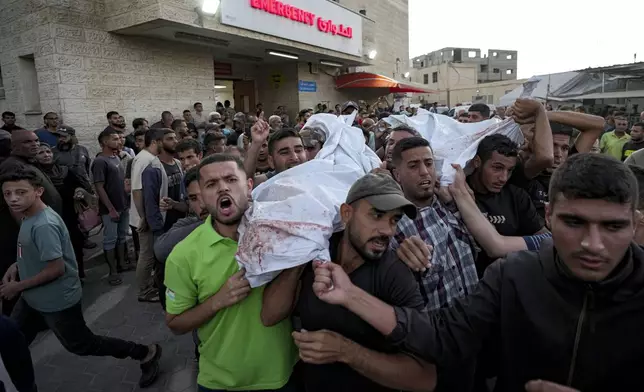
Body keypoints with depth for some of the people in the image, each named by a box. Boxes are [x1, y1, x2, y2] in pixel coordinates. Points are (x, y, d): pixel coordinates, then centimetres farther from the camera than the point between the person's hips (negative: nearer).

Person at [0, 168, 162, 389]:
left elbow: (56, 268, -28)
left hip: (56, 300, -9)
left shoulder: (44, 225, -29)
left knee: (81, 345, 6)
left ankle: (145, 353, 17)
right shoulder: (30, 216, 1)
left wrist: (18, 286, -16)